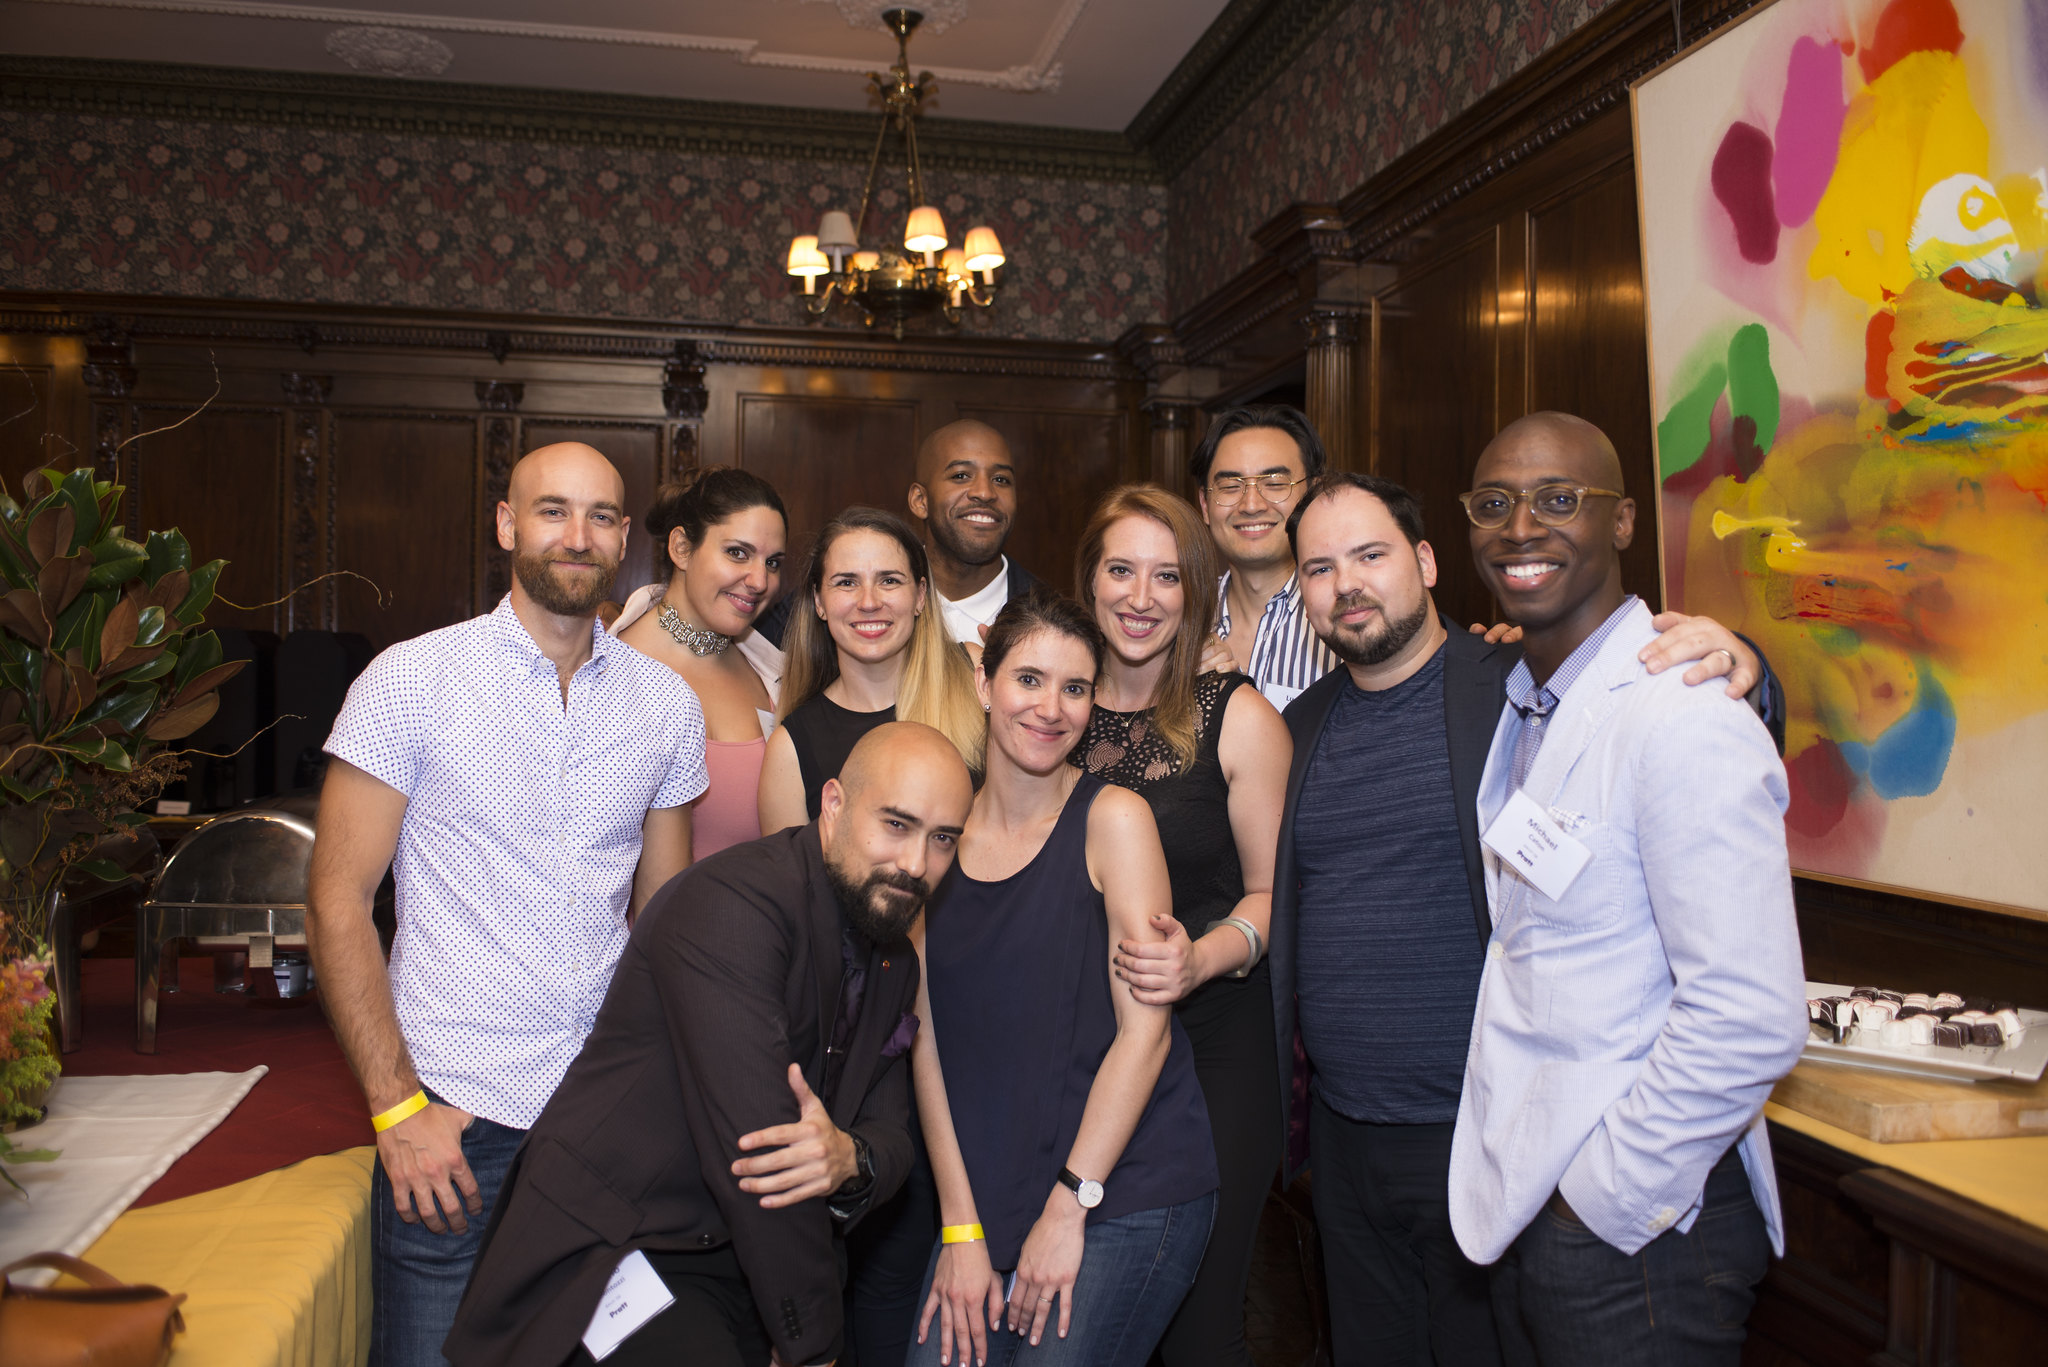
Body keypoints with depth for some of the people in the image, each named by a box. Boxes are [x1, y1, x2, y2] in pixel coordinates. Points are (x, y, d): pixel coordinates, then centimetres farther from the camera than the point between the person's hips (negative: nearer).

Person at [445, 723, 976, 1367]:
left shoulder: (895, 964, 8)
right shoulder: (731, 902, -22)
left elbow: (892, 1136, 5)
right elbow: (752, 1146, -24)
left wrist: (852, 1160, -21)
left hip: (735, 1263, 8)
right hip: (608, 1254, -8)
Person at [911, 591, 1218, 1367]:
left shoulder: (1113, 818, -6)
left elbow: (1145, 1028, -10)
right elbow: (930, 1039, 3)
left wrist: (1068, 1207, -11)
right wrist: (961, 1228, -1)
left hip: (1125, 1192, -3)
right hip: (987, 1194, 4)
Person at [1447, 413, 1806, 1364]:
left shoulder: (1683, 722, -20)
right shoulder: (1524, 703, 8)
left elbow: (1750, 1021, -26)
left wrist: (1601, 1198, -16)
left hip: (1634, 1224, -8)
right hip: (1517, 1201, 8)